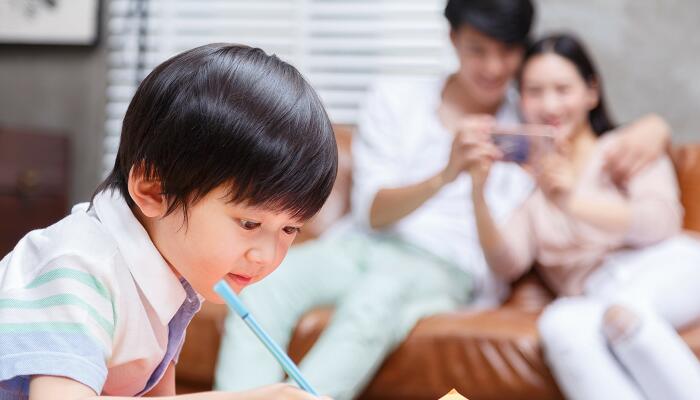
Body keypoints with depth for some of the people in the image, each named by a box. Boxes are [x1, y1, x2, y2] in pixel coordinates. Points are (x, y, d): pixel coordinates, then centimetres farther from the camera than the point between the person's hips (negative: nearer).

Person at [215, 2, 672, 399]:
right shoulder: (395, 99, 11)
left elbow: (653, 130, 13)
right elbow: (373, 212, 0)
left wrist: (646, 133, -14)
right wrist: (447, 173, -20)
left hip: (447, 267, -2)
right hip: (365, 244, 2)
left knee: (374, 300, -38)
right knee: (265, 282, -31)